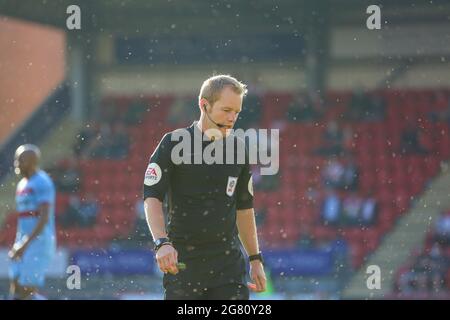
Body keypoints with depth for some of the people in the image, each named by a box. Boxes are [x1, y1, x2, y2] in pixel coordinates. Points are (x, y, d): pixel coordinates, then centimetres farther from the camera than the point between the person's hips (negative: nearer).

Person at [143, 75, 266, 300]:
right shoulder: (173, 144, -4)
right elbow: (152, 198, -11)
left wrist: (255, 259, 19)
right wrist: (162, 242, -27)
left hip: (229, 262, 3)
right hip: (183, 261, -3)